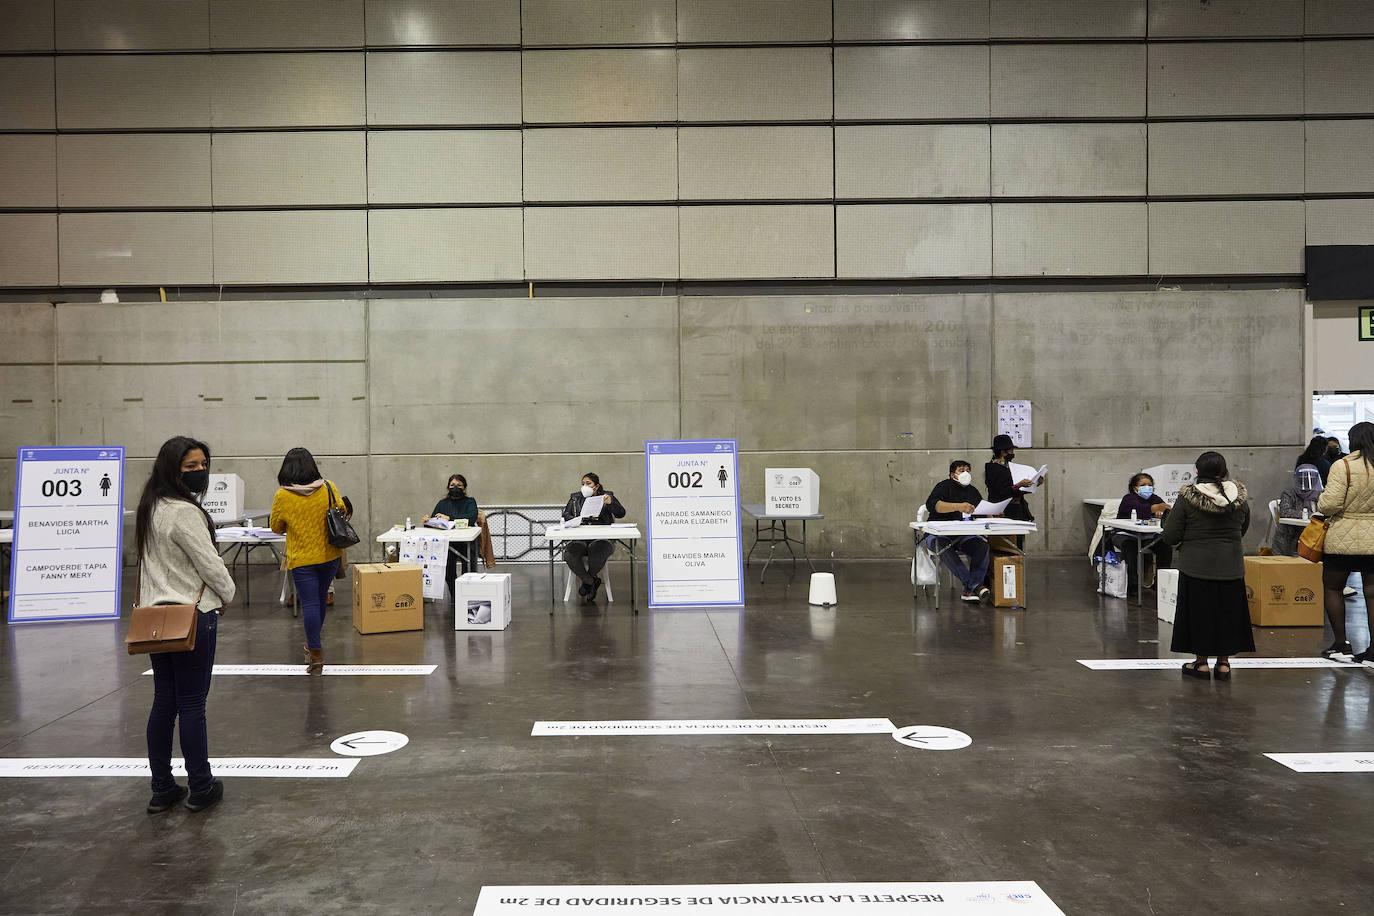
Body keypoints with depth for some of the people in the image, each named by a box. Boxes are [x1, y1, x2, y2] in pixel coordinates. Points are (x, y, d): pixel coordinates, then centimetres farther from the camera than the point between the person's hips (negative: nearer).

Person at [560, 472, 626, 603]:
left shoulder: (607, 496, 13)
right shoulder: (575, 498, 20)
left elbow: (621, 513, 2)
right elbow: (566, 514, 12)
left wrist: (611, 503, -18)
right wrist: (574, 520, -11)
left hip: (601, 537, -2)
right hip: (579, 537, 2)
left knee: (597, 553, -36)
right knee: (569, 554, -31)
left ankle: (587, 580, -3)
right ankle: (592, 582, -8)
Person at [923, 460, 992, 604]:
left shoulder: (973, 491, 18)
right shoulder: (944, 486, -3)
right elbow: (931, 504, -22)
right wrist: (958, 506, -36)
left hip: (963, 536, 5)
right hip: (939, 534, -5)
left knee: (983, 547, -25)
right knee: (944, 548, -38)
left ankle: (969, 591, -29)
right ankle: (975, 585, -41)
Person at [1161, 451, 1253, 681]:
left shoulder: (1187, 498, -13)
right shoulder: (1240, 497, -1)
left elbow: (1170, 536, -11)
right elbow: (1243, 529, 15)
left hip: (1196, 565, -3)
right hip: (1231, 566, 3)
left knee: (1198, 611, 8)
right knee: (1227, 611, 13)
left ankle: (1201, 663, 14)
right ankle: (1223, 663, 19)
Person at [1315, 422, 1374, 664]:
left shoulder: (1343, 466, -13)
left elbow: (1330, 504, -18)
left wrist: (1321, 501, 3)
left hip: (1343, 540, -4)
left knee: (1332, 588, 11)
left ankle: (1341, 644, 13)